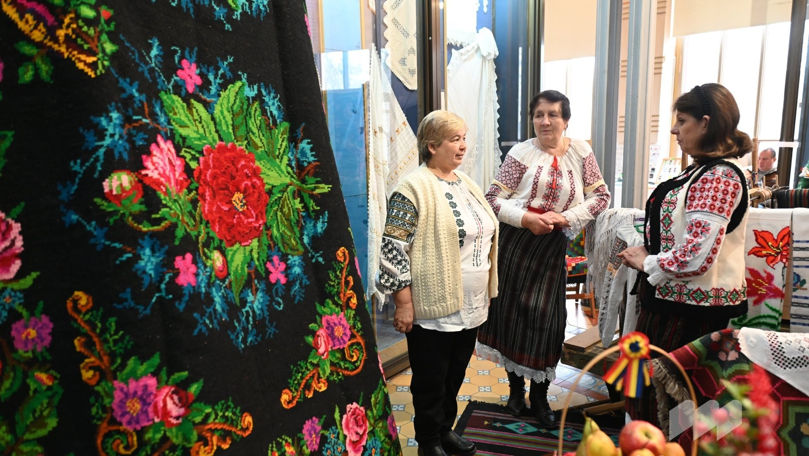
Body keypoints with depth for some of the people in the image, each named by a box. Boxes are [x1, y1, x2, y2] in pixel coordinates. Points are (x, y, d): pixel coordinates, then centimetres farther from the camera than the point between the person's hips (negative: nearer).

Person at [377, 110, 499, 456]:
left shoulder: (465, 183, 10)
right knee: (431, 380, 10)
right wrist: (403, 303, -19)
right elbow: (393, 248, -18)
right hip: (434, 309, -7)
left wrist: (485, 293, 19)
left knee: (455, 374, 20)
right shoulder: (413, 189, -15)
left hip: (470, 306, 7)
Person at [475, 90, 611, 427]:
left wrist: (565, 217, -11)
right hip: (515, 243, -1)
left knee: (546, 318, 3)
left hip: (552, 246, 1)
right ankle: (515, 388, 28)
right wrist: (525, 219, -19)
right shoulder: (521, 153, -4)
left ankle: (539, 396, 24)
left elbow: (601, 196, 3)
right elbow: (494, 198, -6)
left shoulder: (581, 152, 3)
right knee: (512, 311, 6)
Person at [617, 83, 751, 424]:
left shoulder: (718, 177, -20)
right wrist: (646, 251, 8)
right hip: (676, 298, 10)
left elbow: (697, 256, -27)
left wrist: (647, 263, -13)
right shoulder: (704, 170, 13)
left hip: (692, 306, -10)